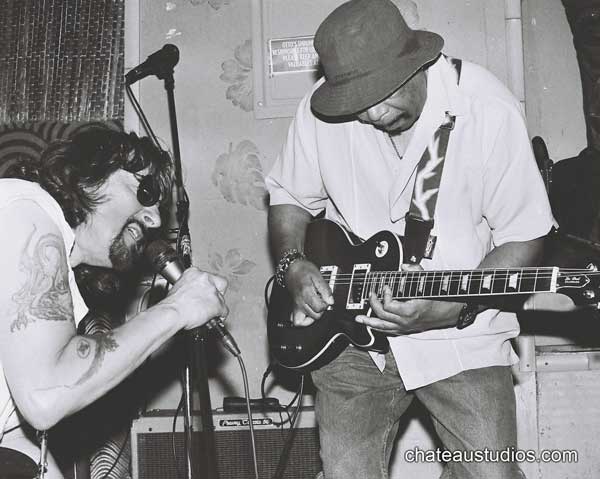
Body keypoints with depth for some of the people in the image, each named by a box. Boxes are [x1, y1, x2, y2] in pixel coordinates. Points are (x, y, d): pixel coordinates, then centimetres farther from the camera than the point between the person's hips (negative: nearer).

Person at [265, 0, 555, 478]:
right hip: (349, 335, 3)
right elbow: (288, 196, 11)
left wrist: (448, 310, -24)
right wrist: (292, 265, -7)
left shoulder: (487, 108, -16)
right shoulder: (322, 111, -6)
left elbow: (523, 237, -12)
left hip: (461, 337, -2)